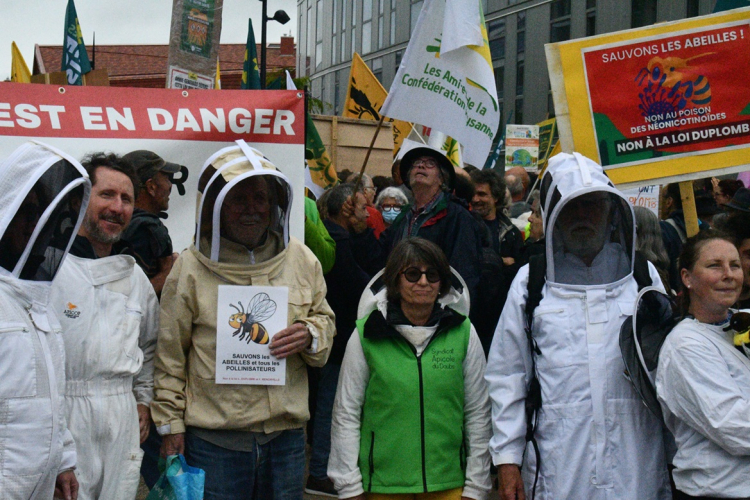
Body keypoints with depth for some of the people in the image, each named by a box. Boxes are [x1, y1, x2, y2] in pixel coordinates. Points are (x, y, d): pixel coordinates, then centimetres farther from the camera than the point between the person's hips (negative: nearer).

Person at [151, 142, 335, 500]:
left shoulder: (300, 259, 5)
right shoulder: (191, 268, -5)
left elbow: (325, 319, 16)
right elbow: (169, 354, -1)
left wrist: (310, 336, -7)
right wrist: (170, 423, -1)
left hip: (286, 437, 3)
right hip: (214, 441, -3)